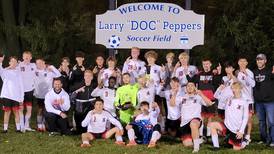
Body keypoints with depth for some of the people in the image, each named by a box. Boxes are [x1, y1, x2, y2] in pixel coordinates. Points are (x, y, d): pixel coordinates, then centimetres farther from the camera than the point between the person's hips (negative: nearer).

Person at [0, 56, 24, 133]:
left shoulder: (18, 73, 9)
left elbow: (21, 86, 7)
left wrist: (21, 97, 2)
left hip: (16, 96, 0)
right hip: (6, 95, 0)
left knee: (16, 112, 0)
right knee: (7, 111, 3)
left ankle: (18, 128, 3)